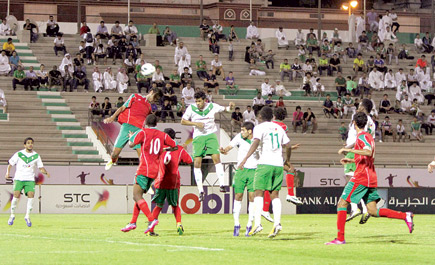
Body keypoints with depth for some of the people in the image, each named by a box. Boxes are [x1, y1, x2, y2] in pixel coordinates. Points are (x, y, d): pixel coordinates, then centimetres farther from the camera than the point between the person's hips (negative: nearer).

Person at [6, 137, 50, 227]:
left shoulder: (36, 156, 7)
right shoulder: (18, 154, 2)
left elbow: (41, 167, 10)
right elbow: (10, 164, 10)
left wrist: (45, 172, -10)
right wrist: (8, 172, -6)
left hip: (30, 179, 1)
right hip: (18, 178, -1)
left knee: (31, 195, -18)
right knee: (16, 194, -17)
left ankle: (27, 216, -5)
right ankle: (12, 215, 2)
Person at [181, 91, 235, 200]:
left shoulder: (212, 106, -3)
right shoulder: (191, 108, -4)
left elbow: (224, 109, 12)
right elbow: (183, 121, 3)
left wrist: (230, 107, -11)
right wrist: (195, 123, -11)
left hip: (211, 135, 0)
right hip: (198, 137, 0)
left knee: (216, 158, -18)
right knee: (197, 163, -5)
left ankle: (222, 184, -15)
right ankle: (200, 190, 3)